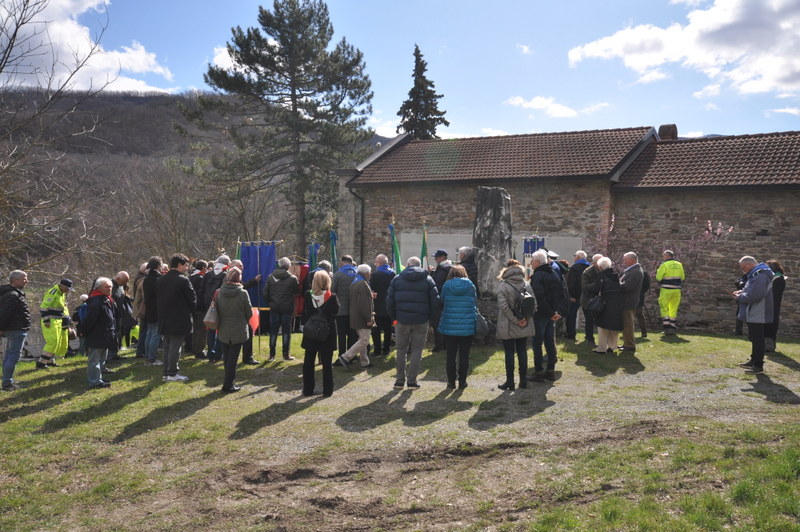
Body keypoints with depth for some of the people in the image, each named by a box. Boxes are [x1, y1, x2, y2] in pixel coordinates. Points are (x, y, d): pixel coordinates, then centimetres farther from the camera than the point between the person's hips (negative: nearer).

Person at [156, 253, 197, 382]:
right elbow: (192, 298, -10)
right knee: (175, 347, -2)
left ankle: (166, 373, 17)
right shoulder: (183, 280, -14)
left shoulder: (160, 280, 8)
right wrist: (191, 311, 8)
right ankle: (172, 374, 1)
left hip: (164, 319, 7)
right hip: (179, 320, -7)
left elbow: (159, 298, 13)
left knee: (167, 346, 14)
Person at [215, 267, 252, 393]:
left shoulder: (219, 293, -8)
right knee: (233, 358, 4)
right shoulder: (243, 293, -16)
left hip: (223, 331, 3)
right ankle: (228, 385, 7)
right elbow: (249, 313, -6)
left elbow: (216, 311, 2)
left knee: (226, 357, 15)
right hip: (238, 331, -3)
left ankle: (229, 382, 24)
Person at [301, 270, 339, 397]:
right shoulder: (332, 297, -14)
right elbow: (336, 310, 2)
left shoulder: (308, 296, -8)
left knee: (308, 362, 13)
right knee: (327, 363, 7)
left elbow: (304, 313, -1)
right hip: (327, 334, -1)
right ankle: (327, 390, 9)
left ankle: (308, 389, 16)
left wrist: (305, 325, 9)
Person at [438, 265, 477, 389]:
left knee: (451, 355, 9)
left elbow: (442, 302, 8)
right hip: (468, 327, 0)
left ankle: (451, 381, 12)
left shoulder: (447, 286, -4)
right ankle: (462, 381, 11)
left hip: (449, 326, 0)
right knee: (464, 355, 8)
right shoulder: (471, 286, -2)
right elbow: (475, 304, 8)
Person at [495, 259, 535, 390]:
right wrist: (524, 318, -4)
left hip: (508, 327, -4)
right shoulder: (526, 285, 2)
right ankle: (523, 380, 17)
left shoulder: (502, 286, -11)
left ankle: (510, 381, 9)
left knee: (509, 353, 4)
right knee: (522, 352, 12)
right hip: (524, 327, 4)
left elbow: (503, 306, -18)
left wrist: (515, 320, -13)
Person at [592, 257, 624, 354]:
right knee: (614, 327, 15)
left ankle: (601, 348, 3)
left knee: (603, 326, 2)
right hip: (617, 305, 6)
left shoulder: (602, 276, -12)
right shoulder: (616, 274, 6)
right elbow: (620, 288, 9)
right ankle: (612, 347, 22)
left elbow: (596, 290, -12)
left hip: (606, 304, -6)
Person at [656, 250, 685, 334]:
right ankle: (673, 328, 13)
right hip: (676, 290, 5)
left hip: (666, 290, -5)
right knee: (673, 310, 13)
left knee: (664, 309, 3)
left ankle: (667, 328, -3)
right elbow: (683, 278, 12)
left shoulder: (664, 265, -10)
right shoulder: (679, 265, 8)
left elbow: (658, 279, -10)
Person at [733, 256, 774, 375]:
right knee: (754, 338, 19)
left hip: (757, 315, -11)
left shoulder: (760, 276, -22)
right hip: (753, 314, 11)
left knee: (757, 339, -4)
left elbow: (754, 296, -29)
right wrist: (741, 292, 6)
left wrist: (739, 297, -14)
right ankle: (754, 361, 30)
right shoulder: (756, 274, 12)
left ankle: (758, 366, 1)